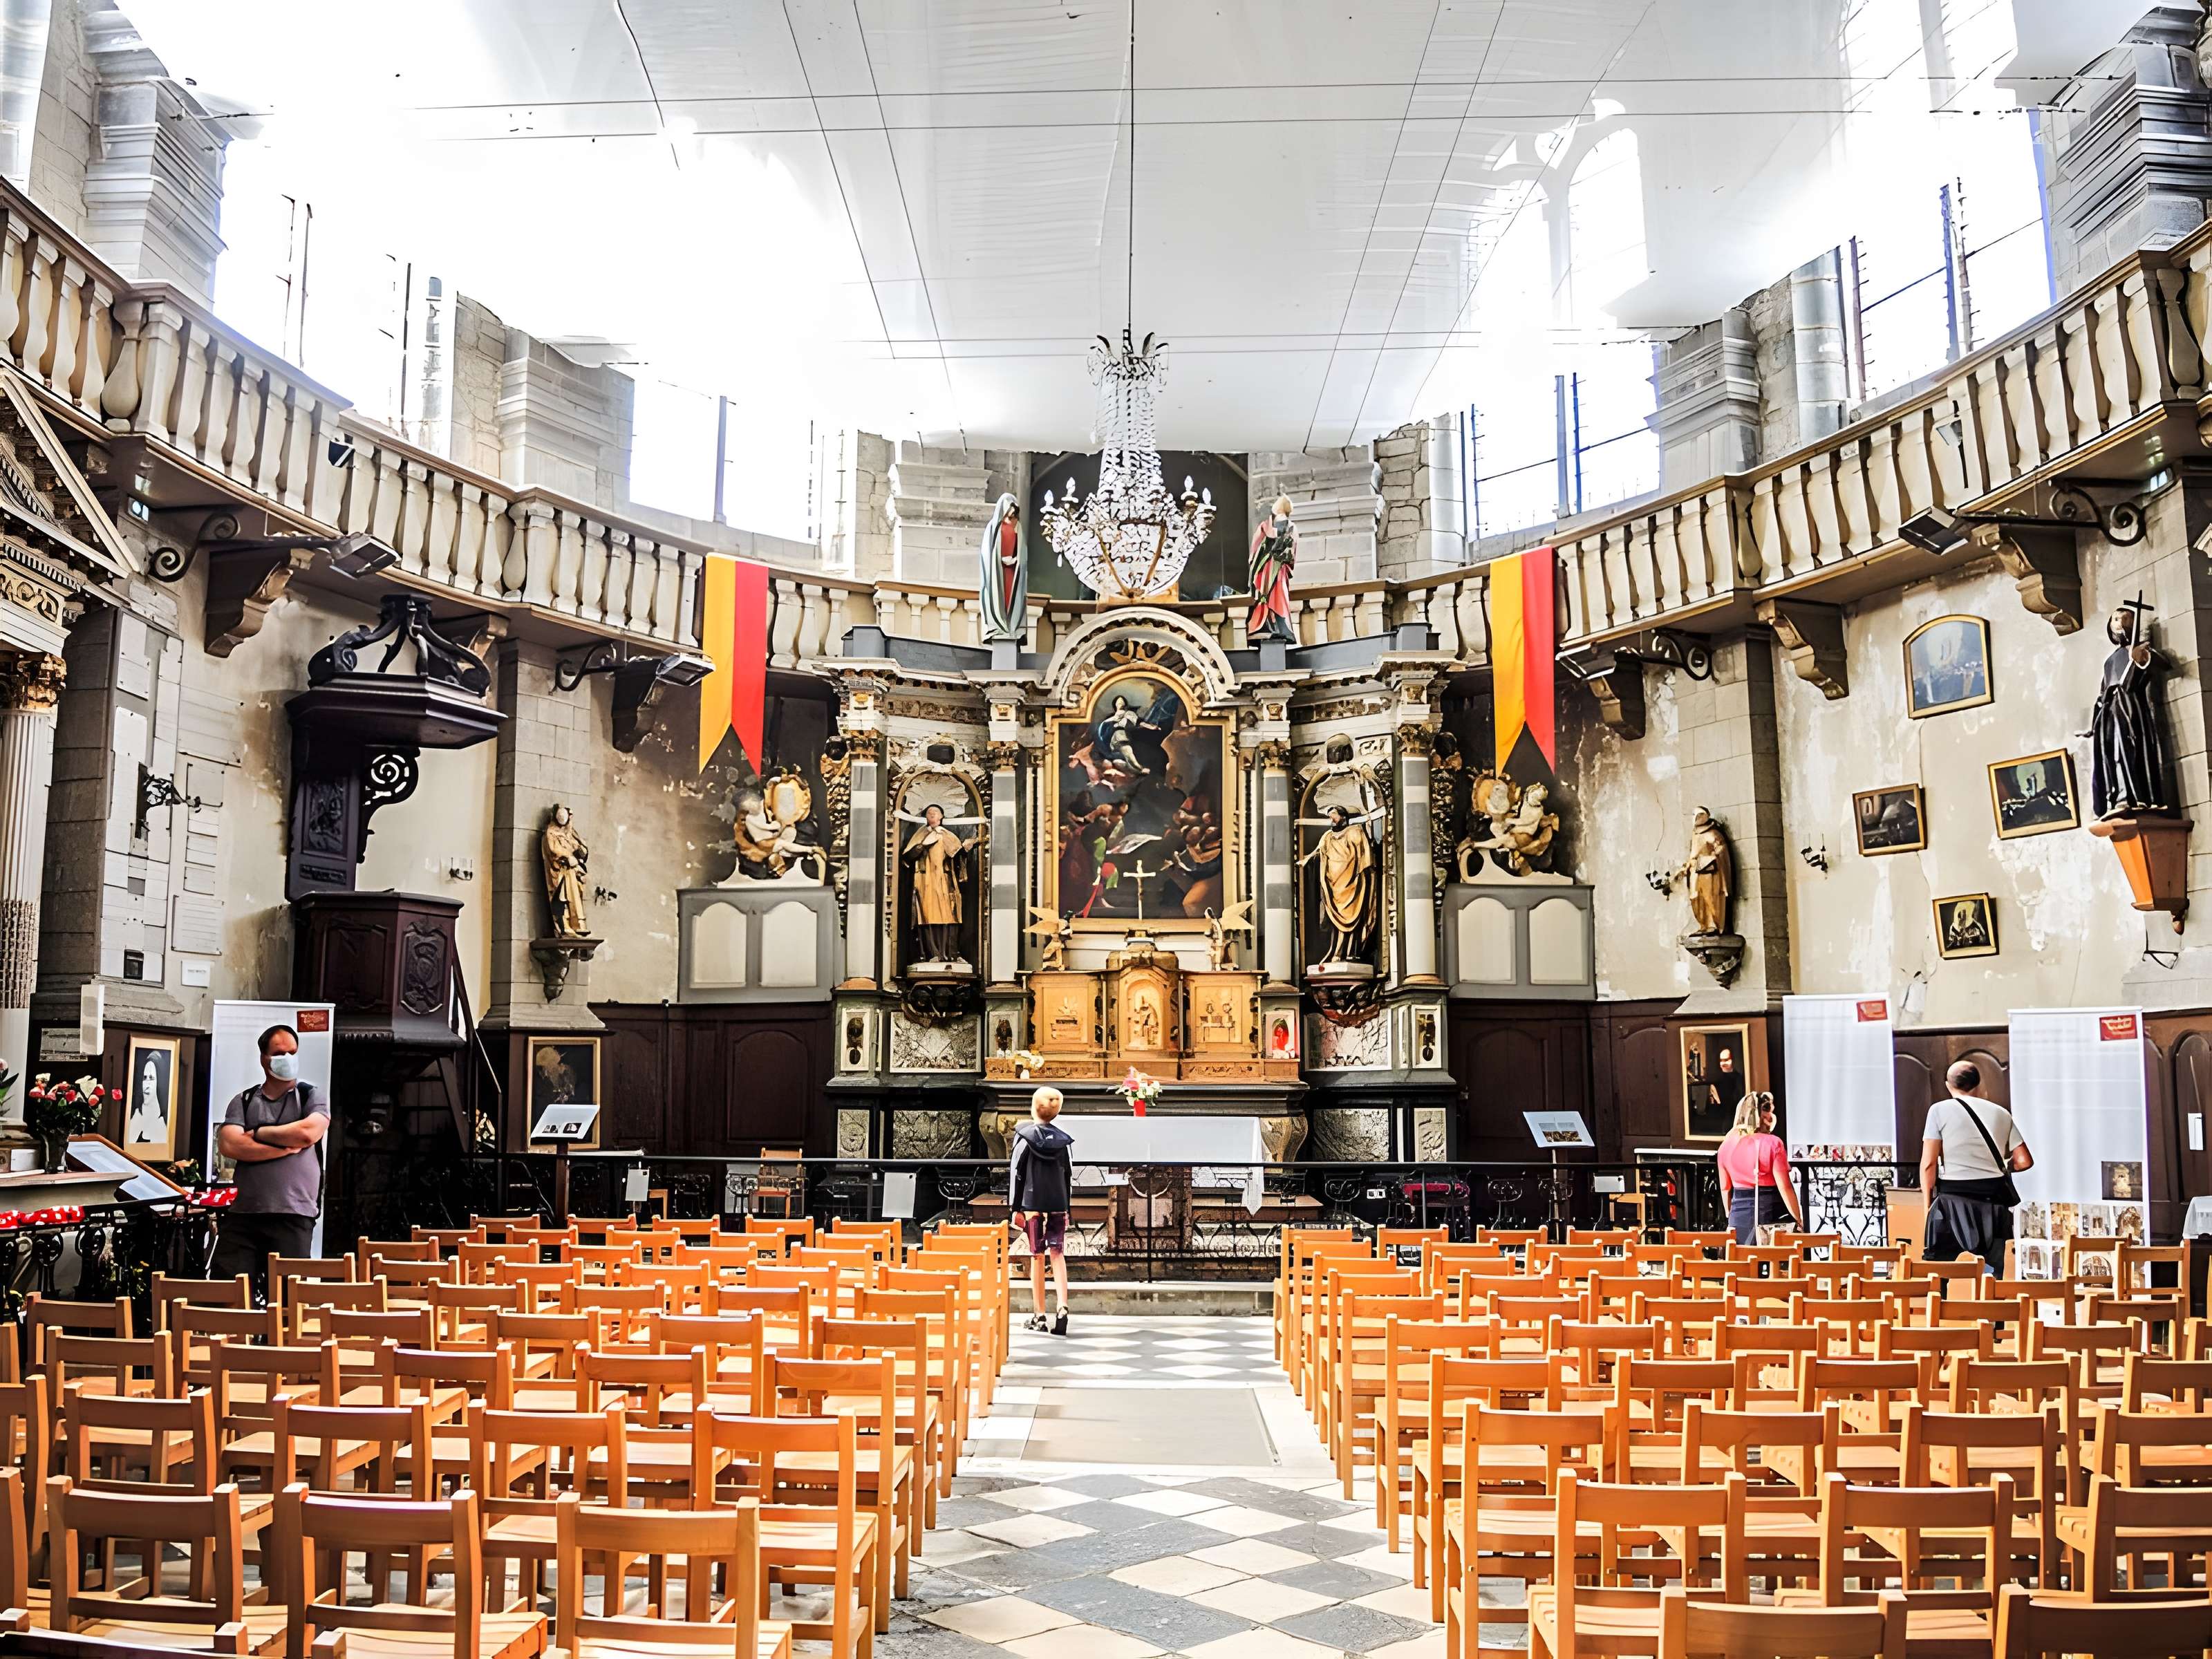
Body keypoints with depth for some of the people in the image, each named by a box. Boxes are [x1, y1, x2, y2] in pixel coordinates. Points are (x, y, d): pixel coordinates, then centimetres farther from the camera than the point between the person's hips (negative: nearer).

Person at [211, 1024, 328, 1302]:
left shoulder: (312, 1097, 9)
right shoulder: (243, 1101, 14)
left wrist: (258, 1133, 0)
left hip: (293, 1216, -2)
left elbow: (308, 1132, -11)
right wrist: (285, 1147, -9)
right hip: (242, 1215, 2)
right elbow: (228, 1145, -4)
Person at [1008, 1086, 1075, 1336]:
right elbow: (1069, 1174, 11)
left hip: (1033, 1204, -2)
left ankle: (1039, 1316, 7)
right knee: (1058, 1255, 4)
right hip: (1058, 1204, 2)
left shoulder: (1024, 1136, -3)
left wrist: (1015, 1208, 2)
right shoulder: (1062, 1139, 7)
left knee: (1037, 1258, 3)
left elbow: (1016, 1173, -4)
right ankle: (1062, 1307, -12)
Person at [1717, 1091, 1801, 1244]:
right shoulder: (1772, 1143, -11)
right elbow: (1785, 1187, -12)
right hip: (1770, 1214, -4)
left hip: (1739, 1216, 4)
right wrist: (1799, 1220, -5)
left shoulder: (1727, 1144, 5)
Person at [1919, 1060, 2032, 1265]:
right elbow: (2024, 1161, 6)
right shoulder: (2001, 1114, 9)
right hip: (1994, 1200, 3)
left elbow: (1929, 1164, -6)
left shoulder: (1940, 1110, -2)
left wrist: (1928, 1203, 2)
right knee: (1992, 1268, 9)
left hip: (1953, 1198, -3)